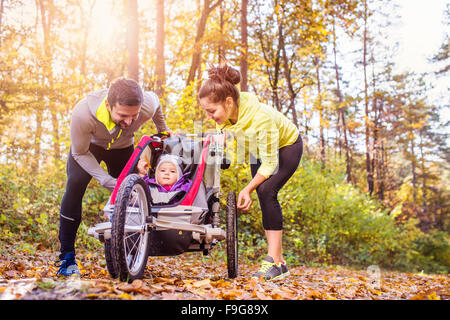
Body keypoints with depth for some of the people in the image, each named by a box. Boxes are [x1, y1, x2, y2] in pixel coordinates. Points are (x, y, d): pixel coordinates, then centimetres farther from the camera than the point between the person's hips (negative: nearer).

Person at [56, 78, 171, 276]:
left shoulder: (148, 106, -36)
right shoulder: (83, 113, -43)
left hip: (122, 147, 3)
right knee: (75, 186, -22)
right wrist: (107, 180, -36)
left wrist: (163, 129, 9)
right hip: (88, 145, -2)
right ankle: (66, 256, -13)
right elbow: (80, 153, -26)